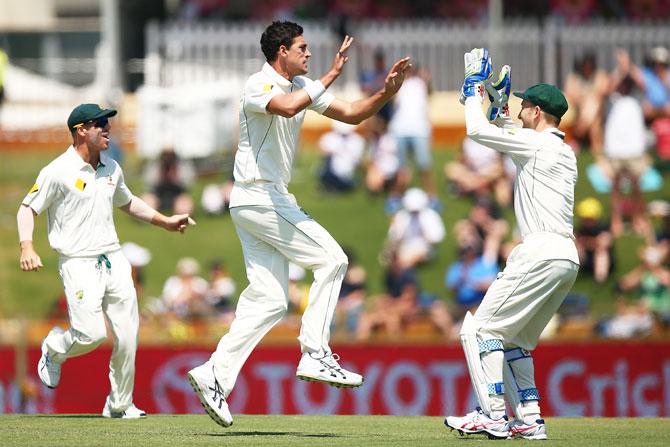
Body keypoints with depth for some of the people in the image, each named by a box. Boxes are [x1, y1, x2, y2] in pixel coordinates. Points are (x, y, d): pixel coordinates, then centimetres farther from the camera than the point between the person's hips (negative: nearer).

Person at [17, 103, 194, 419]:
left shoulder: (111, 168, 12)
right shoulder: (58, 172, -9)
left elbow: (127, 202, 29)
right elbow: (27, 209, -6)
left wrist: (164, 221, 24)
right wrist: (26, 247, -22)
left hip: (114, 260, 6)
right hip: (79, 263, -6)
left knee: (128, 336, 0)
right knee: (92, 334, -17)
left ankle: (120, 404, 15)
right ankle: (54, 351, 17)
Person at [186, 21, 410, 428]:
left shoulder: (302, 86, 14)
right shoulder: (258, 86, -13)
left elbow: (351, 114, 15)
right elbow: (288, 107, -36)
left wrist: (385, 93, -2)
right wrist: (330, 76, -29)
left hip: (270, 199, 9)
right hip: (258, 195, -9)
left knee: (269, 300, 4)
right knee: (331, 258, -10)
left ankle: (215, 376, 2)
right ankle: (315, 355, -9)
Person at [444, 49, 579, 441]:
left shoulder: (538, 143, -6)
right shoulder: (564, 152, 21)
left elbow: (477, 130, -6)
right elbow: (512, 138, 40)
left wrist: (474, 89, 7)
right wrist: (502, 108, 36)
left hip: (541, 252, -9)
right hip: (567, 258, 9)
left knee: (481, 328, -6)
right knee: (513, 339, 17)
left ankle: (493, 415, -13)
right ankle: (530, 419, 9)